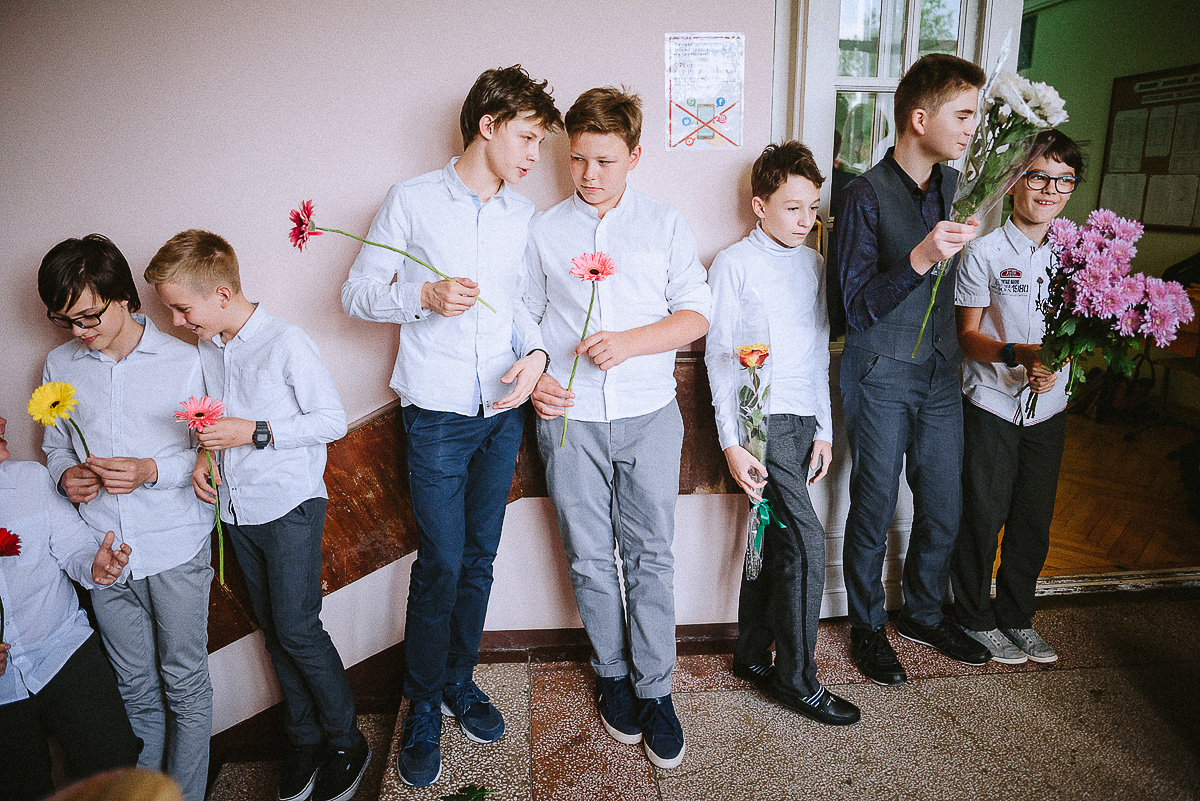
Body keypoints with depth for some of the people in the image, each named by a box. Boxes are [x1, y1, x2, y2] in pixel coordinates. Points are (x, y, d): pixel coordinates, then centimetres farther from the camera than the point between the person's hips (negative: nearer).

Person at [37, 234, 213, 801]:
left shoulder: (181, 361, -6)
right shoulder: (59, 366, 5)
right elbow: (54, 444, 16)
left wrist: (152, 470, -19)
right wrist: (65, 474, -6)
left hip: (176, 547, -3)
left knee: (185, 683, 8)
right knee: (136, 686, 16)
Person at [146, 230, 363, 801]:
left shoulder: (286, 343, -15)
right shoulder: (206, 350, 7)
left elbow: (333, 420, -14)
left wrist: (255, 432, -20)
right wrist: (204, 454, -2)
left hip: (291, 507, -7)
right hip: (238, 511, 7)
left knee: (296, 630, -6)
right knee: (273, 631, 13)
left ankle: (347, 743, 13)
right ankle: (304, 740, 29)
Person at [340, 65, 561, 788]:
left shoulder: (522, 214, 10)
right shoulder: (413, 201, -3)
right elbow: (357, 292, 0)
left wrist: (536, 353, -3)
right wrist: (423, 296, -18)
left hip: (504, 411, 4)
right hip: (438, 414, -4)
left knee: (480, 559, 12)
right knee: (441, 564, -1)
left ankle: (460, 681, 32)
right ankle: (424, 709, 20)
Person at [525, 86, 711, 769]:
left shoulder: (666, 225, 6)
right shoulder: (543, 231, 8)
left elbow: (696, 314, 3)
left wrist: (628, 342, -13)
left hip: (649, 413, 0)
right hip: (570, 416, 1)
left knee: (651, 555, 4)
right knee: (591, 557, 9)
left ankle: (655, 689, 19)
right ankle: (613, 675, 28)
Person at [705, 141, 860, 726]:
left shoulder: (814, 264, 15)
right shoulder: (734, 264, -3)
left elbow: (819, 352, 18)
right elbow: (720, 356, -6)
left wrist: (824, 429, 12)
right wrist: (731, 442, -12)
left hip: (802, 420, 6)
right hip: (759, 418, -6)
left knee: (774, 540, 10)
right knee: (806, 541, -11)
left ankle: (752, 655, 25)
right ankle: (797, 679, 3)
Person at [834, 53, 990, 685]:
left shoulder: (954, 185, 8)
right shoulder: (866, 196, -13)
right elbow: (858, 305, -19)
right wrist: (920, 258, -31)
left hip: (940, 373, 6)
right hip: (882, 378, -6)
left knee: (943, 510, 14)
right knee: (873, 514, 6)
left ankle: (923, 615, 36)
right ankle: (867, 627, 26)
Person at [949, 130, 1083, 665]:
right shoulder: (984, 253, -9)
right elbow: (968, 335, -8)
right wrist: (1015, 354, -25)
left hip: (1048, 409, 5)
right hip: (991, 406, -4)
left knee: (1034, 520, 13)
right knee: (982, 517, 4)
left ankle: (1017, 615, 32)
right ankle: (975, 619, 24)